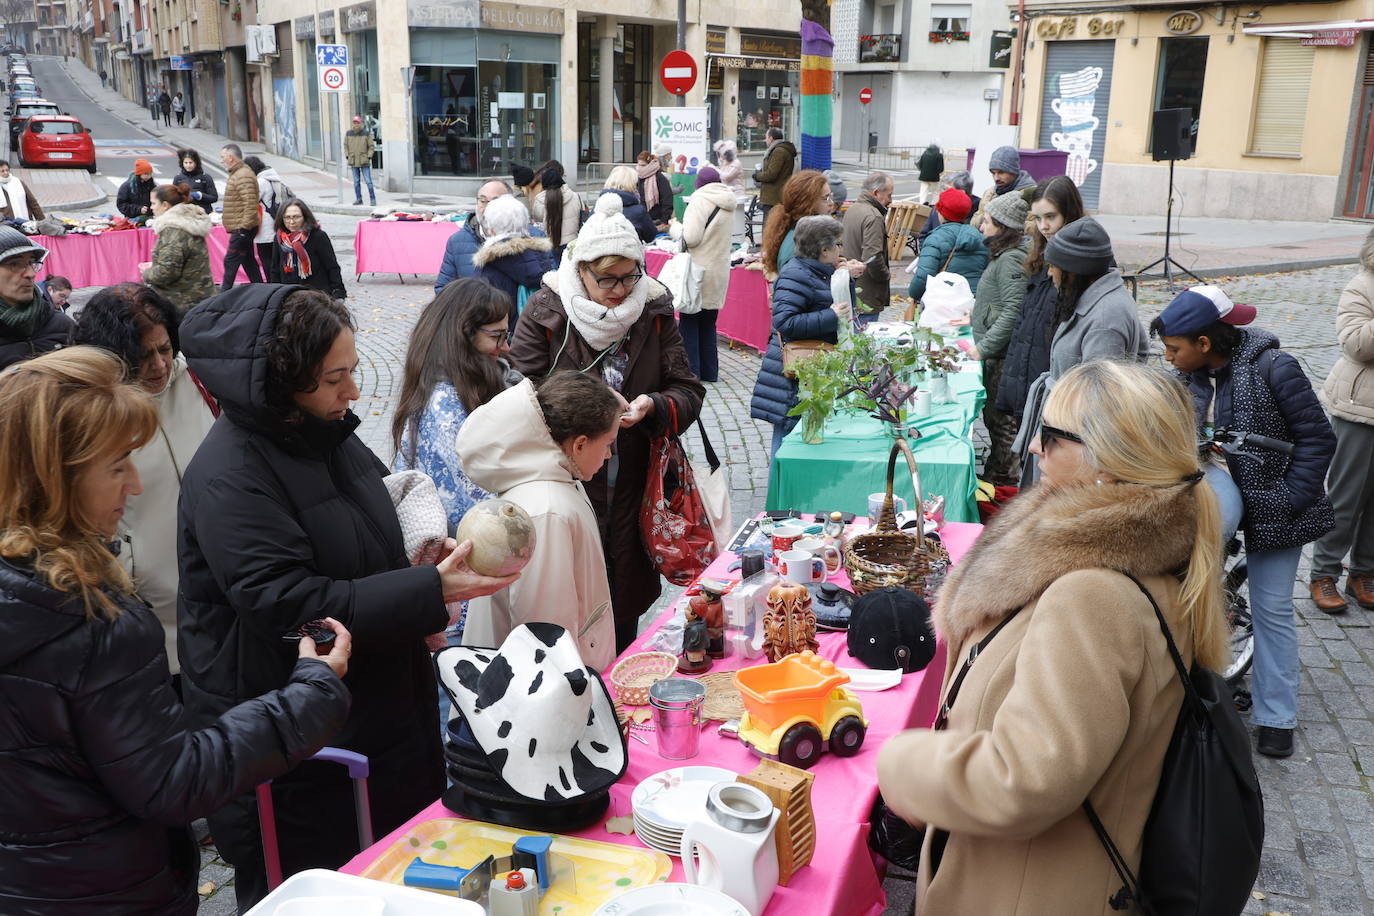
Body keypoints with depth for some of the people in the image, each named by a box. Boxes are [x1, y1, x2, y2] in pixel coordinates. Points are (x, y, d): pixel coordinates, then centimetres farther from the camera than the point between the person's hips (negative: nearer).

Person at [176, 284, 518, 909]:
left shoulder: (326, 432, 4)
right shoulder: (228, 475, -22)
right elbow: (285, 605, -28)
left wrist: (429, 557, -2)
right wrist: (429, 591, -29)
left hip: (378, 713, 8)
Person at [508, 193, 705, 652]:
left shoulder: (655, 310, 2)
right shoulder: (545, 313, -6)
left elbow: (688, 392, 2)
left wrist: (653, 406, -20)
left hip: (633, 489, 3)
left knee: (626, 601, 15)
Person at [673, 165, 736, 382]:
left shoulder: (700, 200, -13)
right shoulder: (728, 204, 10)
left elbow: (691, 238, -19)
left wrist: (678, 228, 0)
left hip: (698, 270, -7)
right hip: (719, 271, 7)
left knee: (689, 321, 1)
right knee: (708, 322, 15)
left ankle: (690, 371, 0)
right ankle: (709, 371, 19)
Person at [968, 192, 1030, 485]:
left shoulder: (1011, 259, -19)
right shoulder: (1004, 255, 13)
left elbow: (1013, 312, -25)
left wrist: (983, 348, -22)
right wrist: (977, 318, 26)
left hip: (1001, 356, -10)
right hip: (995, 354, 10)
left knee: (1001, 419, -1)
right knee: (994, 415, 19)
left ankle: (1005, 480, 10)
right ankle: (995, 472, 30)